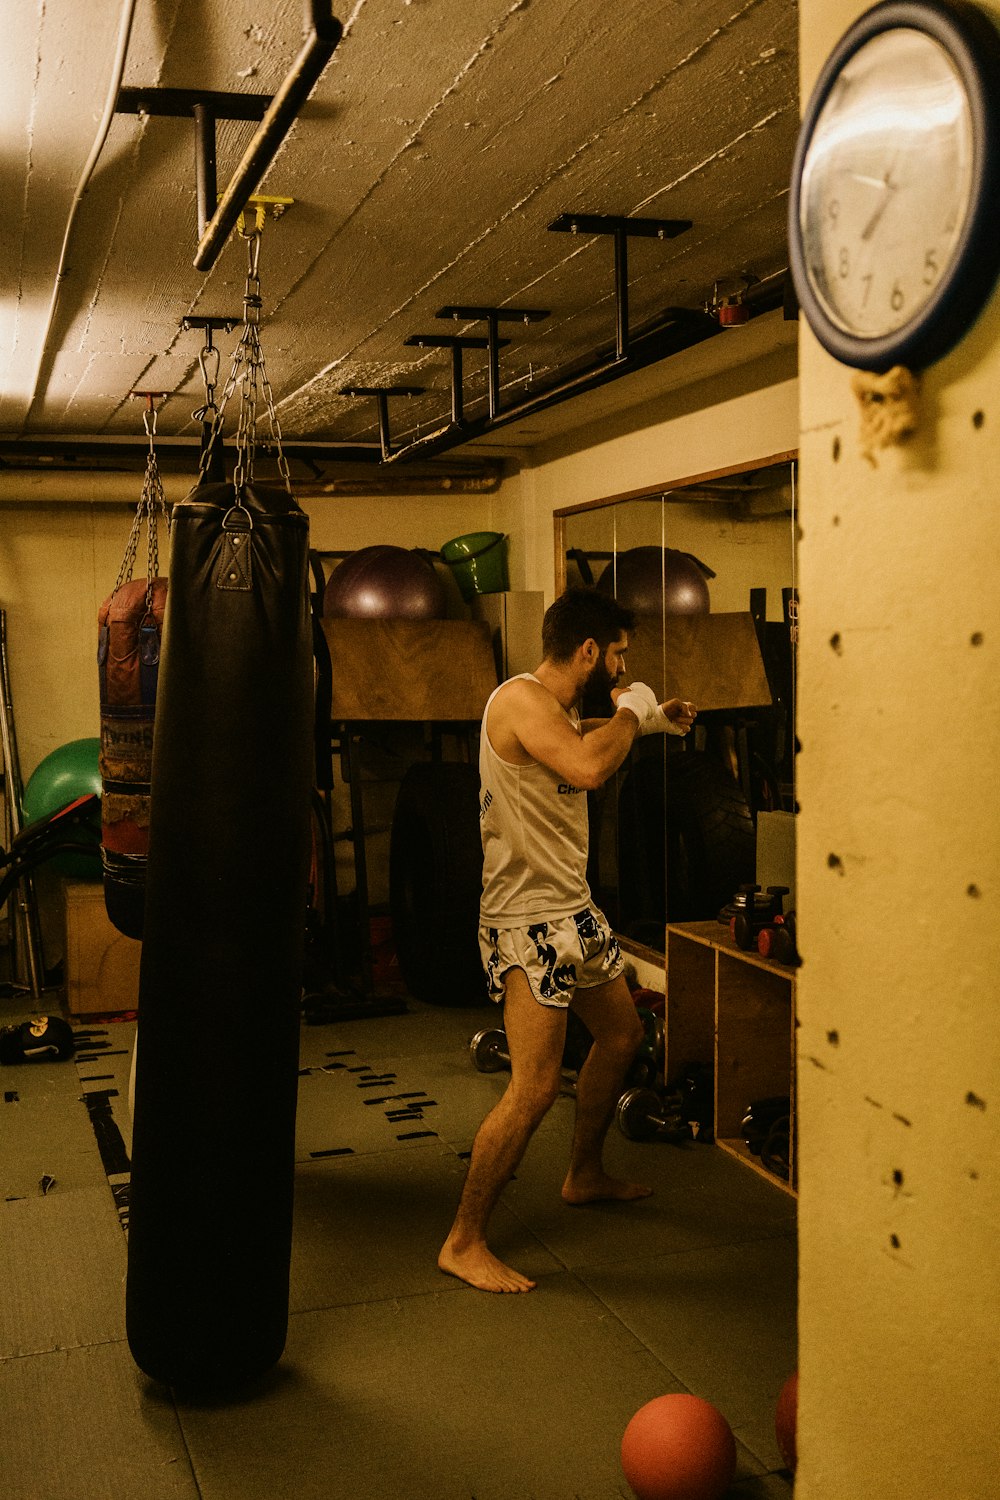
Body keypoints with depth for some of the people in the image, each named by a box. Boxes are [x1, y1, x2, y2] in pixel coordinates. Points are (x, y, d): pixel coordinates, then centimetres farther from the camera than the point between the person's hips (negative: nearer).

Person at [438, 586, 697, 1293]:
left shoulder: (561, 707, 11)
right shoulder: (520, 698, -19)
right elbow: (587, 767, -36)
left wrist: (648, 723, 26)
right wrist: (629, 712, -18)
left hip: (574, 909, 11)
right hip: (528, 919, -11)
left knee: (622, 1034, 23)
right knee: (536, 1088, -13)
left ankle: (586, 1174, 42)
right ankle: (464, 1243, 1)